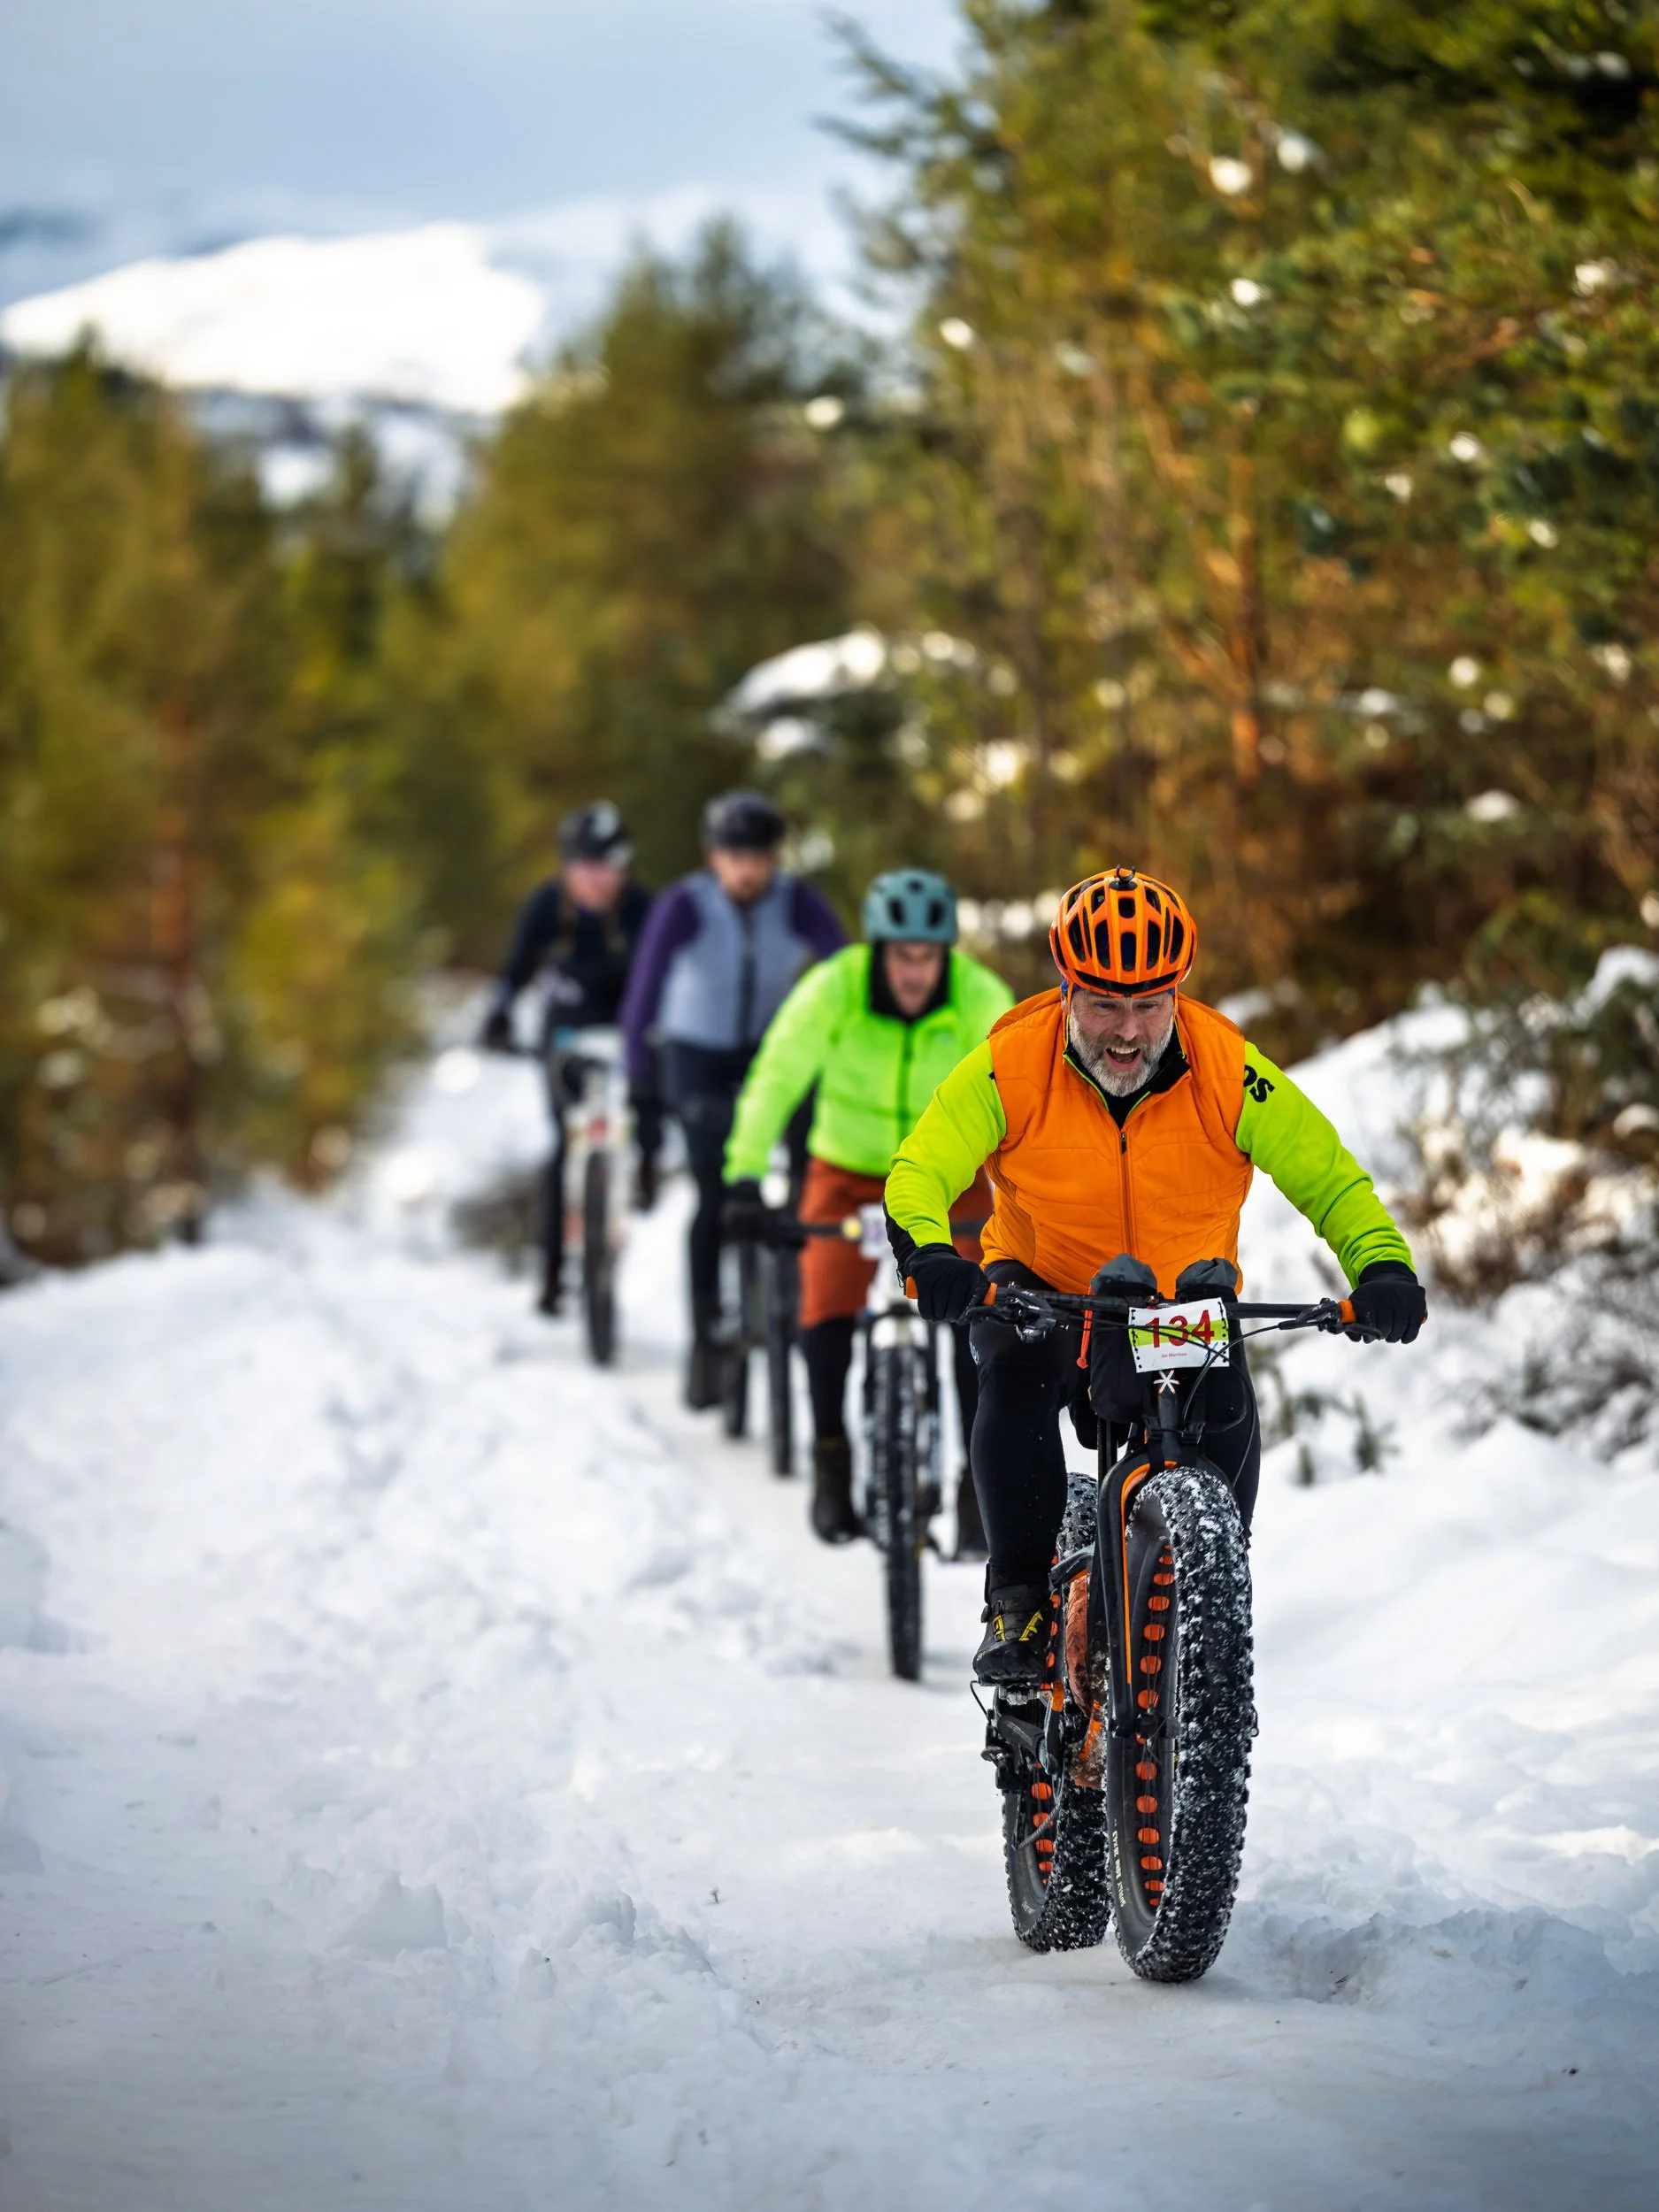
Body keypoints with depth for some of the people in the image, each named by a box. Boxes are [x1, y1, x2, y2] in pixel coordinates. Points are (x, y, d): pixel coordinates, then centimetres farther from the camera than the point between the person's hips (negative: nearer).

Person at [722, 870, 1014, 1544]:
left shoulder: (981, 999, -24)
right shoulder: (832, 990, -25)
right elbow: (776, 1079, -24)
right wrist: (744, 1179, -33)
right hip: (850, 1171, 0)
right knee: (828, 1310, -16)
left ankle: (982, 1481, -4)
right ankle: (831, 1458, 7)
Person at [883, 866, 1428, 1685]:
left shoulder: (1227, 1070, -16)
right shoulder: (1011, 1064, -18)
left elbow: (1329, 1178, -13)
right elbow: (922, 1168, -22)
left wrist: (1383, 1267, -30)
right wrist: (929, 1253, -44)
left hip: (1186, 1306, 1)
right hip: (1044, 1292, -1)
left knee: (1228, 1404, -26)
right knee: (1018, 1376, -32)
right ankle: (1020, 1603, -20)